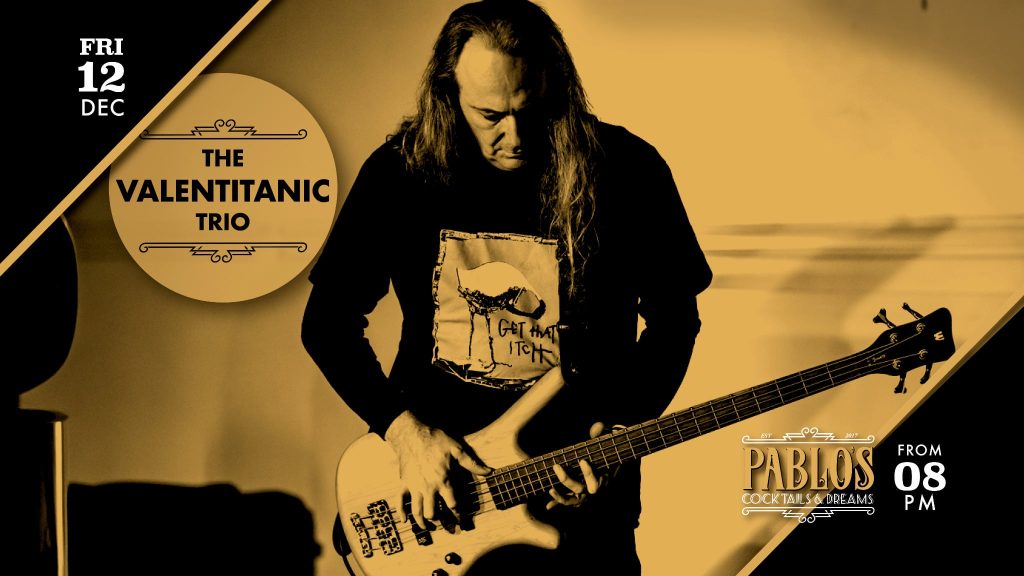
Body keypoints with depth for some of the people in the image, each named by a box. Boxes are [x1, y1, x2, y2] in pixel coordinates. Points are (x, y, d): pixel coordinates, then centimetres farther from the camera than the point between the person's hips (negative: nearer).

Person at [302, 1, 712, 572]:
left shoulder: (626, 171, -9)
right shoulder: (400, 171, -7)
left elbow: (674, 317, 2)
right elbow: (327, 322, -1)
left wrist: (624, 431, -11)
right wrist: (404, 429, -12)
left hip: (576, 473, 0)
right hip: (422, 443, 1)